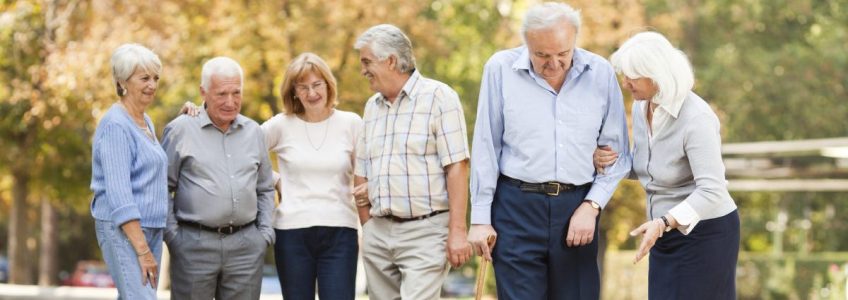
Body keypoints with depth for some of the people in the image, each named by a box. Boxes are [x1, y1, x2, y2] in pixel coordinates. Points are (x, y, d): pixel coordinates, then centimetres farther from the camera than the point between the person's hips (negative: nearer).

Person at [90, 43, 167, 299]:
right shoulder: (115, 125, -12)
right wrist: (142, 250, -22)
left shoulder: (145, 122, 15)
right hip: (122, 230, -9)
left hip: (150, 228, 9)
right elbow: (119, 194, -19)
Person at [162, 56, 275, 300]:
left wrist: (265, 231, 9)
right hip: (194, 244, -4)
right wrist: (171, 233, -7)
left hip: (246, 245, 4)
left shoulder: (253, 132, 13)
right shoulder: (181, 130, -1)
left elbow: (265, 189, 21)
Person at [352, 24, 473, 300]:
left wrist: (458, 232, -16)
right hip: (378, 233, 6)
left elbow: (456, 168, -10)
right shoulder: (372, 106, 15)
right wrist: (368, 225, 10)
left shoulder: (438, 97, -4)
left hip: (425, 232, -6)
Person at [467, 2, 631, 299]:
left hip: (577, 208, 2)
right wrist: (480, 218, 1)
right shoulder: (501, 68, -3)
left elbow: (616, 152, 7)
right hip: (517, 207, -2)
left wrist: (591, 206, -4)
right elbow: (486, 149, 1)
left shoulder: (601, 73, 1)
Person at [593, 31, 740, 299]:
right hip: (668, 235, 8)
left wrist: (663, 223, -43)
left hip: (705, 234, -8)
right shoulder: (641, 108, 1)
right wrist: (609, 161, -5)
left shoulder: (696, 118, -24)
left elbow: (711, 191, -30)